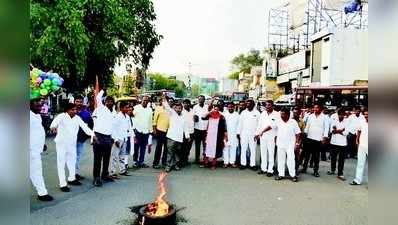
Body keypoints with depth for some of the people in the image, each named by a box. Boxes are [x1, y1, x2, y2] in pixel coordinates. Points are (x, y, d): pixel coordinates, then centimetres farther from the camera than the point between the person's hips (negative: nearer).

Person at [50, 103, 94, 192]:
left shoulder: (77, 118, 3)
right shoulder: (61, 116, -13)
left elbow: (84, 127, -4)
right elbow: (55, 121, -33)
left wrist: (92, 134, -19)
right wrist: (53, 127, -57)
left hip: (72, 143, 6)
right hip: (62, 143, -6)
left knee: (72, 161, 18)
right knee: (61, 163, -1)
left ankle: (71, 179, 38)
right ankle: (62, 184, 6)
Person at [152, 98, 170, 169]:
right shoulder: (158, 108, -3)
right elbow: (155, 119, -3)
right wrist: (154, 129, -7)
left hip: (168, 130, 4)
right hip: (160, 130, -4)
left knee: (167, 147, 11)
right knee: (159, 147, 2)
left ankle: (164, 162, 24)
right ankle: (155, 163, 11)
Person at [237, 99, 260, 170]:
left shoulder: (257, 113, 3)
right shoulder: (243, 112, 9)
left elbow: (259, 123, 0)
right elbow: (240, 123, 10)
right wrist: (238, 132, 4)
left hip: (253, 134, -2)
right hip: (244, 133, 2)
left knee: (253, 149, 1)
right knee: (243, 149, 4)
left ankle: (252, 164, 8)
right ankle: (243, 164, 11)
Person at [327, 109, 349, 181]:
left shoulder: (346, 122, -2)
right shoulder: (334, 121, 4)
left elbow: (346, 132, -10)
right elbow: (331, 130, -6)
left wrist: (337, 130, -11)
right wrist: (341, 130, -14)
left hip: (343, 143, -2)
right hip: (334, 142, 2)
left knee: (341, 159, 1)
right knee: (333, 157, 14)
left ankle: (340, 174, 7)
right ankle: (332, 170, 32)